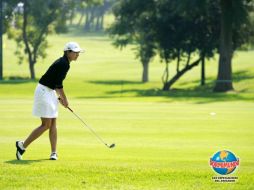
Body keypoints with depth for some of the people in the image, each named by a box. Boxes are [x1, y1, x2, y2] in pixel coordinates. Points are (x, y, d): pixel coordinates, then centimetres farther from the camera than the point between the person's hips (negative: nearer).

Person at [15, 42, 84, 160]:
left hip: (50, 92, 10)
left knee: (53, 123, 6)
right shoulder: (64, 64, -18)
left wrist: (59, 97, 11)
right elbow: (58, 84, -19)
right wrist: (64, 99, -7)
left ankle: (54, 153, 7)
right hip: (44, 92, -10)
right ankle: (22, 145, 2)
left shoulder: (62, 62, 12)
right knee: (46, 125, -7)